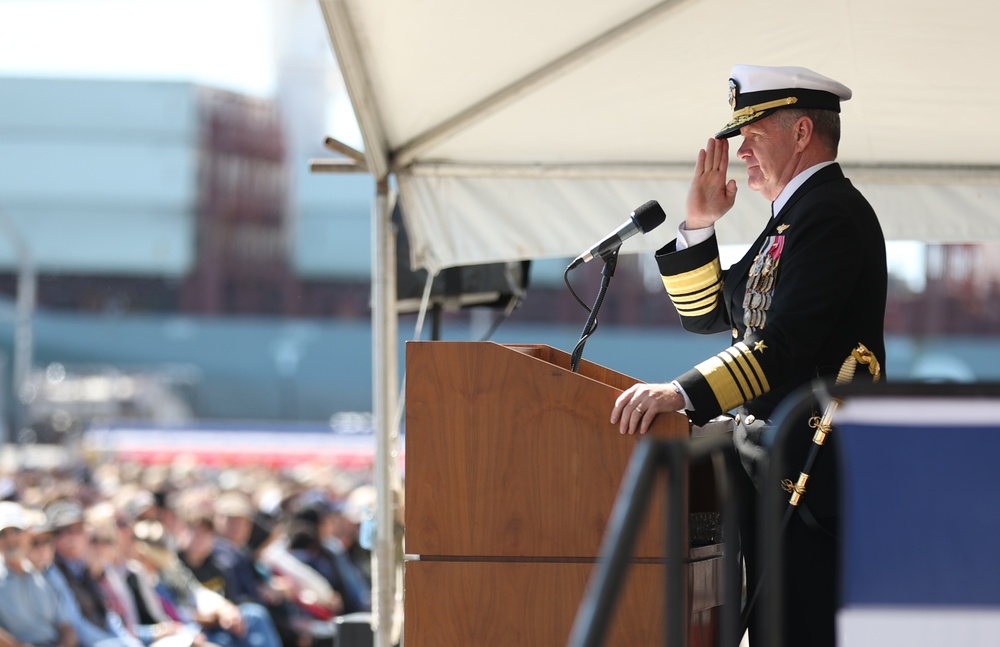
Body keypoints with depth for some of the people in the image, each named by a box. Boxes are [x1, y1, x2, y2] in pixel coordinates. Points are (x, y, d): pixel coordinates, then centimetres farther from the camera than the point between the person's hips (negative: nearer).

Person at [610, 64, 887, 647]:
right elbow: (706, 313, 24)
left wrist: (681, 393, -31)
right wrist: (699, 225, 10)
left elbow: (785, 344, -25)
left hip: (812, 477, -11)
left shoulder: (833, 215, -13)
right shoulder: (791, 217, 20)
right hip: (773, 473, 11)